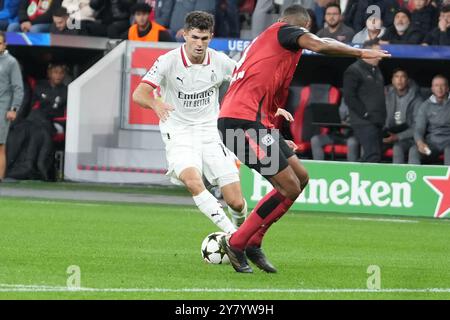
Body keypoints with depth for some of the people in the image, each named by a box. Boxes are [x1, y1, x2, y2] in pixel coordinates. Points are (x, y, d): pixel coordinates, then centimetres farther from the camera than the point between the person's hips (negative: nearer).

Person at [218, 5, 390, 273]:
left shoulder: (264, 41, 28)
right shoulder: (284, 30, 1)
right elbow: (318, 45, -19)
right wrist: (361, 53, -7)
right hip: (244, 121, -10)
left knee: (301, 178, 13)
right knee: (289, 188, -11)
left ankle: (253, 244, 15)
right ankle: (235, 244, -2)